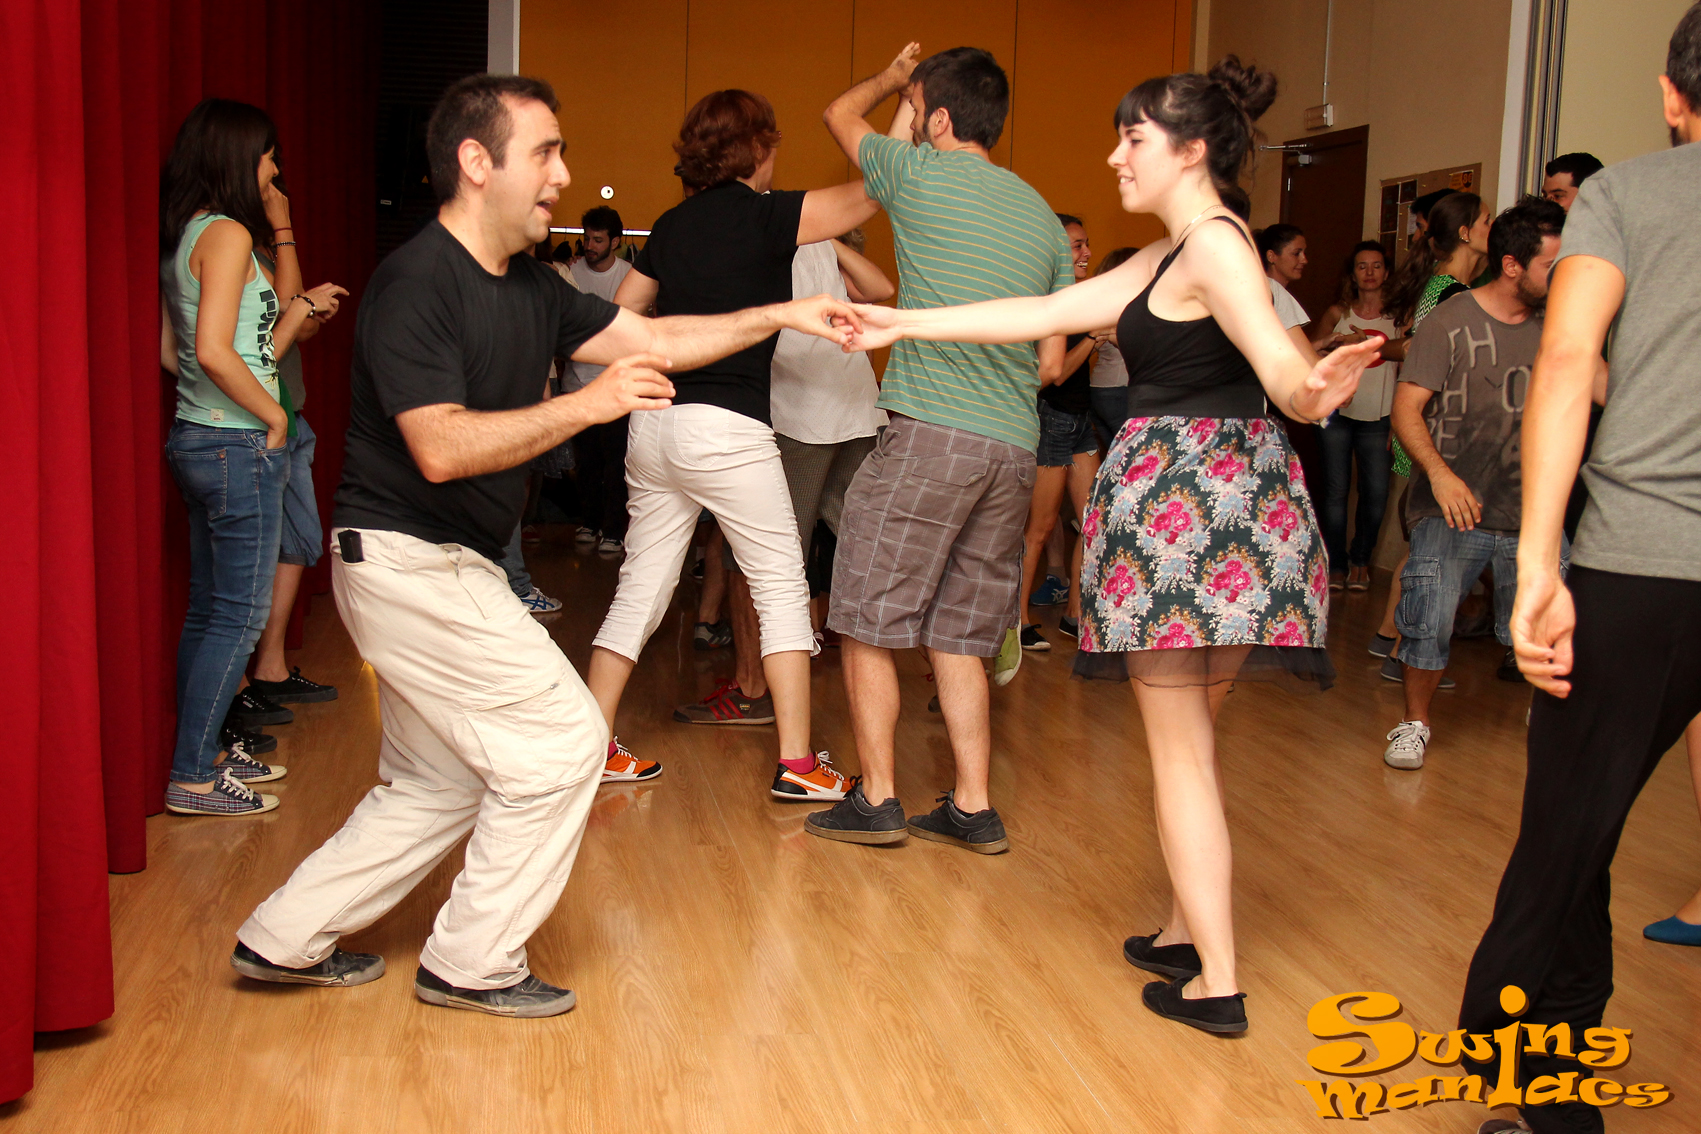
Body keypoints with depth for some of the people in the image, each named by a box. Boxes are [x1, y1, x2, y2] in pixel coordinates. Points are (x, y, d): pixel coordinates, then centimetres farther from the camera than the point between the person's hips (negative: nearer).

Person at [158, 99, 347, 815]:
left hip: (195, 436, 10)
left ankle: (205, 751, 25)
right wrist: (274, 414, -12)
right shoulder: (228, 233, -14)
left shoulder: (183, 239, 14)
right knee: (240, 615, -3)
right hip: (239, 445, -10)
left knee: (208, 609, 16)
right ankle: (192, 778, 2)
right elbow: (214, 351, -25)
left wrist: (297, 307, 16)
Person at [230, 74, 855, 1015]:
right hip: (406, 559, -10)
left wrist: (779, 317, 9)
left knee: (439, 784, 17)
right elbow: (442, 447, -28)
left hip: (443, 567, 10)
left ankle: (286, 939, 27)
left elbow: (653, 340, 14)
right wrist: (589, 404, -30)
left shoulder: (528, 286, 10)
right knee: (561, 741, -5)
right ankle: (473, 965, 9)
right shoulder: (415, 285, -18)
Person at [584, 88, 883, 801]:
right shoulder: (767, 215, -6)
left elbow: (620, 315, 17)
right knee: (782, 588, 3)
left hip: (653, 423, 7)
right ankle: (797, 762, 4)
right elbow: (872, 193, -4)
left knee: (641, 587, 13)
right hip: (726, 427, -6)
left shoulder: (673, 225, 13)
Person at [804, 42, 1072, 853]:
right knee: (958, 636, 13)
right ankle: (973, 810, 13)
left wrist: (891, 78, 39)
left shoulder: (921, 176, -1)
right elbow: (1051, 362, 15)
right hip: (1014, 450, 6)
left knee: (867, 624, 5)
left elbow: (841, 114, 21)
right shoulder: (1044, 218, 14)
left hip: (930, 435, -6)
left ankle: (877, 800, 8)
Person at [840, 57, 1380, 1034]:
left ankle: (1216, 985, 4)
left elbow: (1283, 366, -27)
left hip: (1189, 499, -10)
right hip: (1221, 501, 10)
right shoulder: (1170, 257, 17)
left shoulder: (1216, 244, -12)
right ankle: (1193, 930, 29)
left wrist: (1314, 394, -52)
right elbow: (1046, 313, 18)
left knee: (1178, 751, -2)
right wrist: (903, 323, 19)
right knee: (1191, 741, 18)